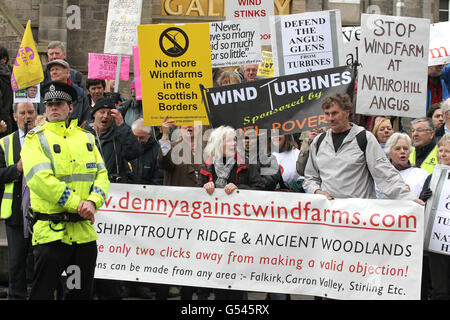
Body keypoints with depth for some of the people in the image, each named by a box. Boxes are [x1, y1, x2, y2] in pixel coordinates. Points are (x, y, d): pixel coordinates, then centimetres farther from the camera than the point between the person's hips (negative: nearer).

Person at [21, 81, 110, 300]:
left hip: (85, 230, 5)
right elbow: (40, 179, -16)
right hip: (51, 230, -5)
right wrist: (77, 204, -18)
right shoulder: (36, 138, -2)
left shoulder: (86, 138, 13)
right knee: (42, 292, -2)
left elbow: (101, 174, 8)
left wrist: (93, 202, -13)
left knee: (82, 292, 13)